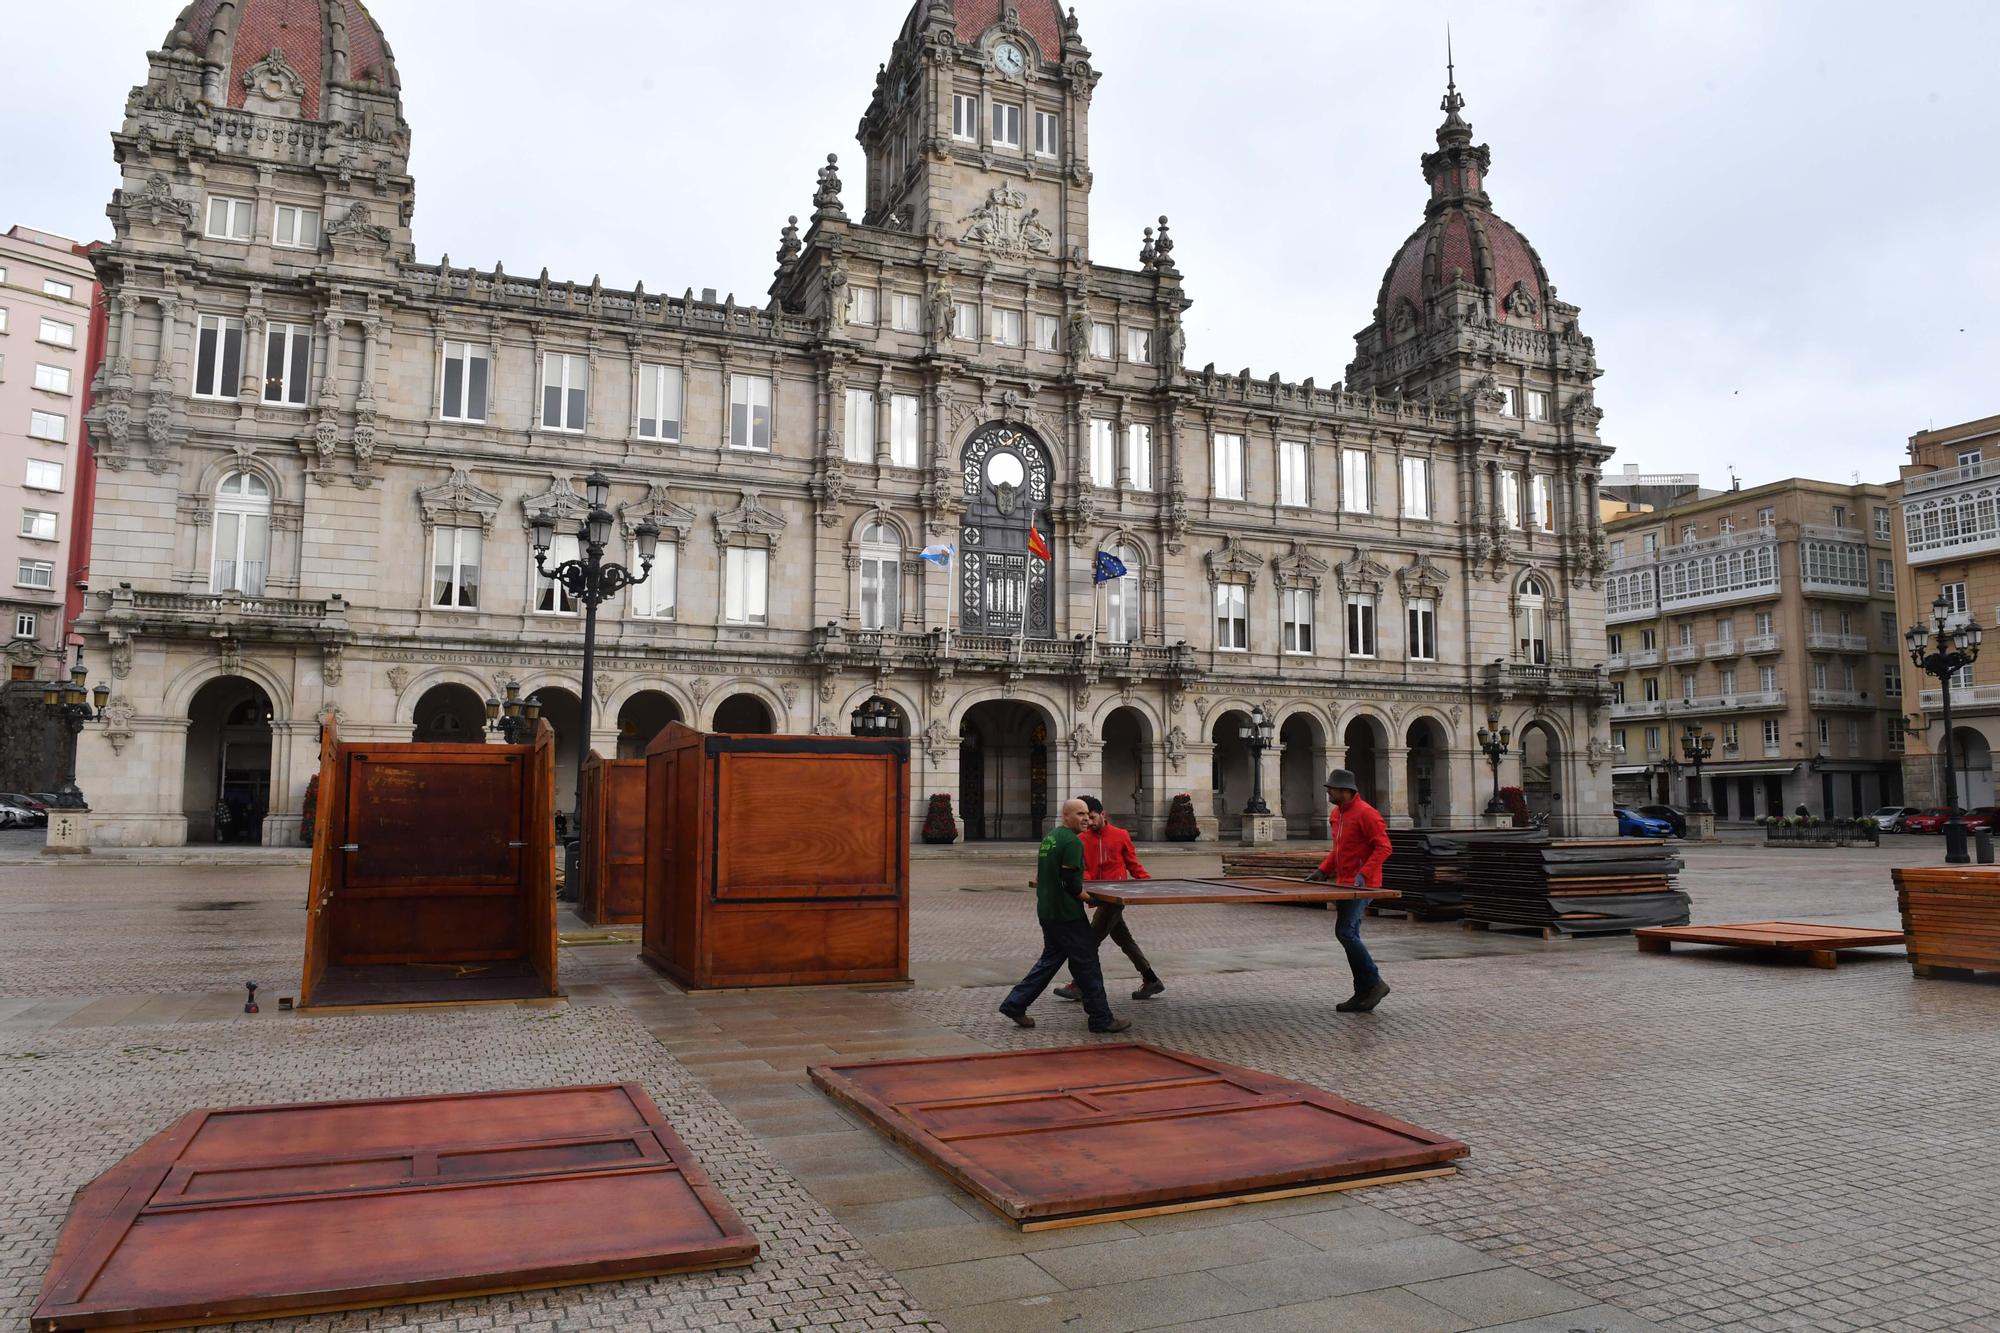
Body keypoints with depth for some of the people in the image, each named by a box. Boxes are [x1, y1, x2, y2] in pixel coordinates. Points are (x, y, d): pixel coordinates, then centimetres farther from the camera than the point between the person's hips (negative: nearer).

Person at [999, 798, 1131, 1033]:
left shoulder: (1049, 837, 13)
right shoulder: (1072, 841, -17)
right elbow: (1069, 881, -22)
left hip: (1046, 911, 9)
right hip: (1066, 914, -9)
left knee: (1051, 958, 18)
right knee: (1086, 962, -1)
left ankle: (1015, 1003, 17)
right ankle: (1101, 1018, 7)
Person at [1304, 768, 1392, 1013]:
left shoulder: (1365, 813, -15)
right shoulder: (1336, 814, 13)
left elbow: (1383, 847, -18)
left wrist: (1363, 873, -26)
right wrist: (1323, 870, 14)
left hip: (1361, 885, -10)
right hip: (1345, 884, 10)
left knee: (1345, 932, -14)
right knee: (1350, 935, 9)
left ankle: (1375, 983, -2)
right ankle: (1363, 994, 15)